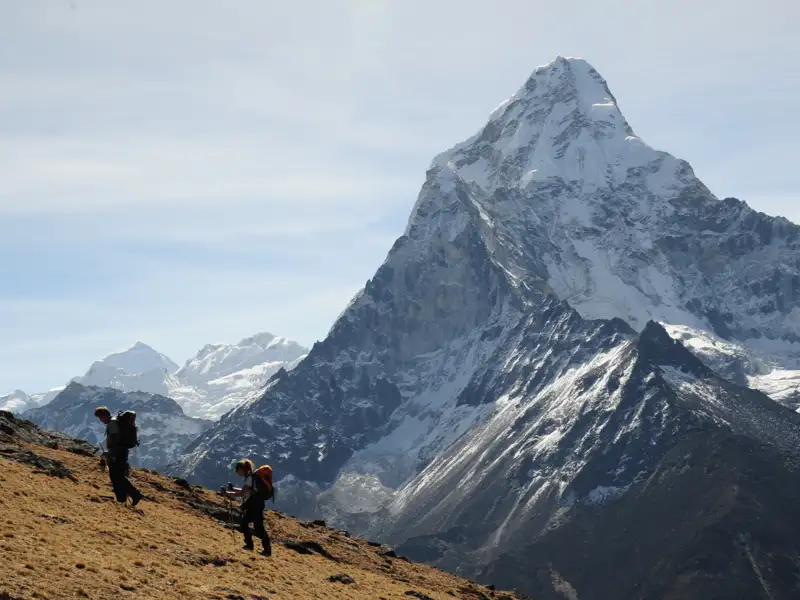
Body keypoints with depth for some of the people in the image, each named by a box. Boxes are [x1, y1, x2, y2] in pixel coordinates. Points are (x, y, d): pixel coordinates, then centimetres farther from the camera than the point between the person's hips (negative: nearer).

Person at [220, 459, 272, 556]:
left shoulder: (250, 478, -18)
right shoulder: (250, 477, 11)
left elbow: (241, 493, -24)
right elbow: (245, 491, 23)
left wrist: (227, 493, -20)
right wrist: (233, 489, 15)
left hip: (256, 506, -10)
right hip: (252, 506, 10)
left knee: (258, 526, -8)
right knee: (244, 523, 15)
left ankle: (267, 549, -6)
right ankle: (249, 545, 24)